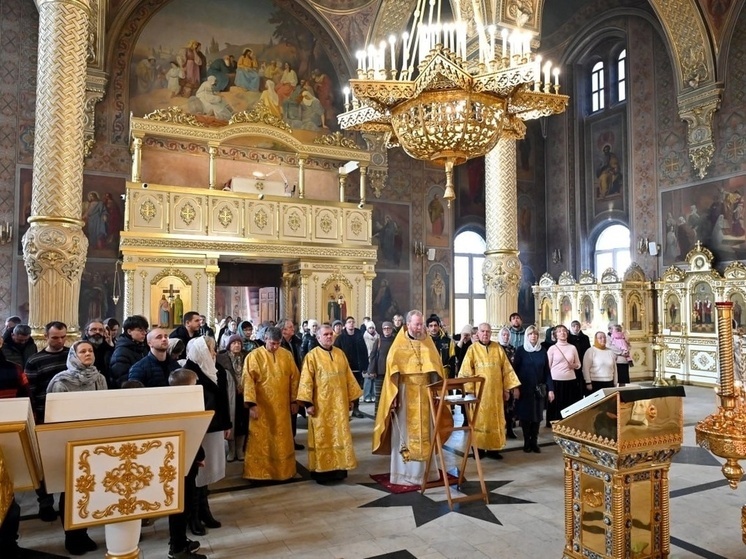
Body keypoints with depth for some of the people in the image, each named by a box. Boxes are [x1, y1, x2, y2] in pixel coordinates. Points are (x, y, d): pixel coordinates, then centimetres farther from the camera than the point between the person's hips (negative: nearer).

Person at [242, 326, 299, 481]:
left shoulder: (287, 355, 3)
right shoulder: (254, 356, -8)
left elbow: (294, 377, 8)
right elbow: (248, 381, -12)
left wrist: (294, 400, 6)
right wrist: (251, 404, -18)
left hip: (281, 406, 4)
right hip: (261, 406, -3)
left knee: (282, 440, 12)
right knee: (261, 441, 4)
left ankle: (283, 470, 26)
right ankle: (258, 472, 16)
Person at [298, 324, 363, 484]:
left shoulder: (340, 354, 8)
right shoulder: (312, 356, -6)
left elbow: (348, 376, 12)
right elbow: (306, 381, -10)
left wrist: (352, 397, 9)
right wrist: (308, 403, -16)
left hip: (339, 404, 5)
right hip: (321, 405, -4)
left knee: (340, 436, 9)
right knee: (321, 438, 3)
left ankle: (339, 468, 19)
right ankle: (321, 471, 10)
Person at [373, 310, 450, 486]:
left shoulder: (428, 343, 5)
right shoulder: (399, 345, -6)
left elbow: (436, 368, 8)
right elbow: (392, 371, -7)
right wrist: (393, 397, -12)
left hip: (424, 394, 4)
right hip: (405, 394, -3)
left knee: (425, 433, 9)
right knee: (405, 434, 2)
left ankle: (425, 470, 20)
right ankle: (404, 473, 10)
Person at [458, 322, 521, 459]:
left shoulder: (498, 348, 6)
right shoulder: (472, 349, -2)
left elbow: (507, 369, 8)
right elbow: (466, 371, -5)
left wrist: (508, 388, 3)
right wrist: (469, 390, -11)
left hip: (496, 391, 3)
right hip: (479, 391, -3)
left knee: (496, 419, 7)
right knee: (480, 420, 3)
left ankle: (493, 448, 15)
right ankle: (479, 448, 11)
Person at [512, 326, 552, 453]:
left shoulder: (543, 351, 6)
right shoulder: (520, 350, -3)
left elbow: (547, 371, 6)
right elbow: (515, 370, -4)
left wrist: (550, 389, -1)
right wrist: (515, 388, -11)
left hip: (538, 388, 3)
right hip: (524, 388, -3)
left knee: (537, 415, 5)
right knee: (525, 415, 1)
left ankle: (534, 442, 14)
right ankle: (527, 442, 12)